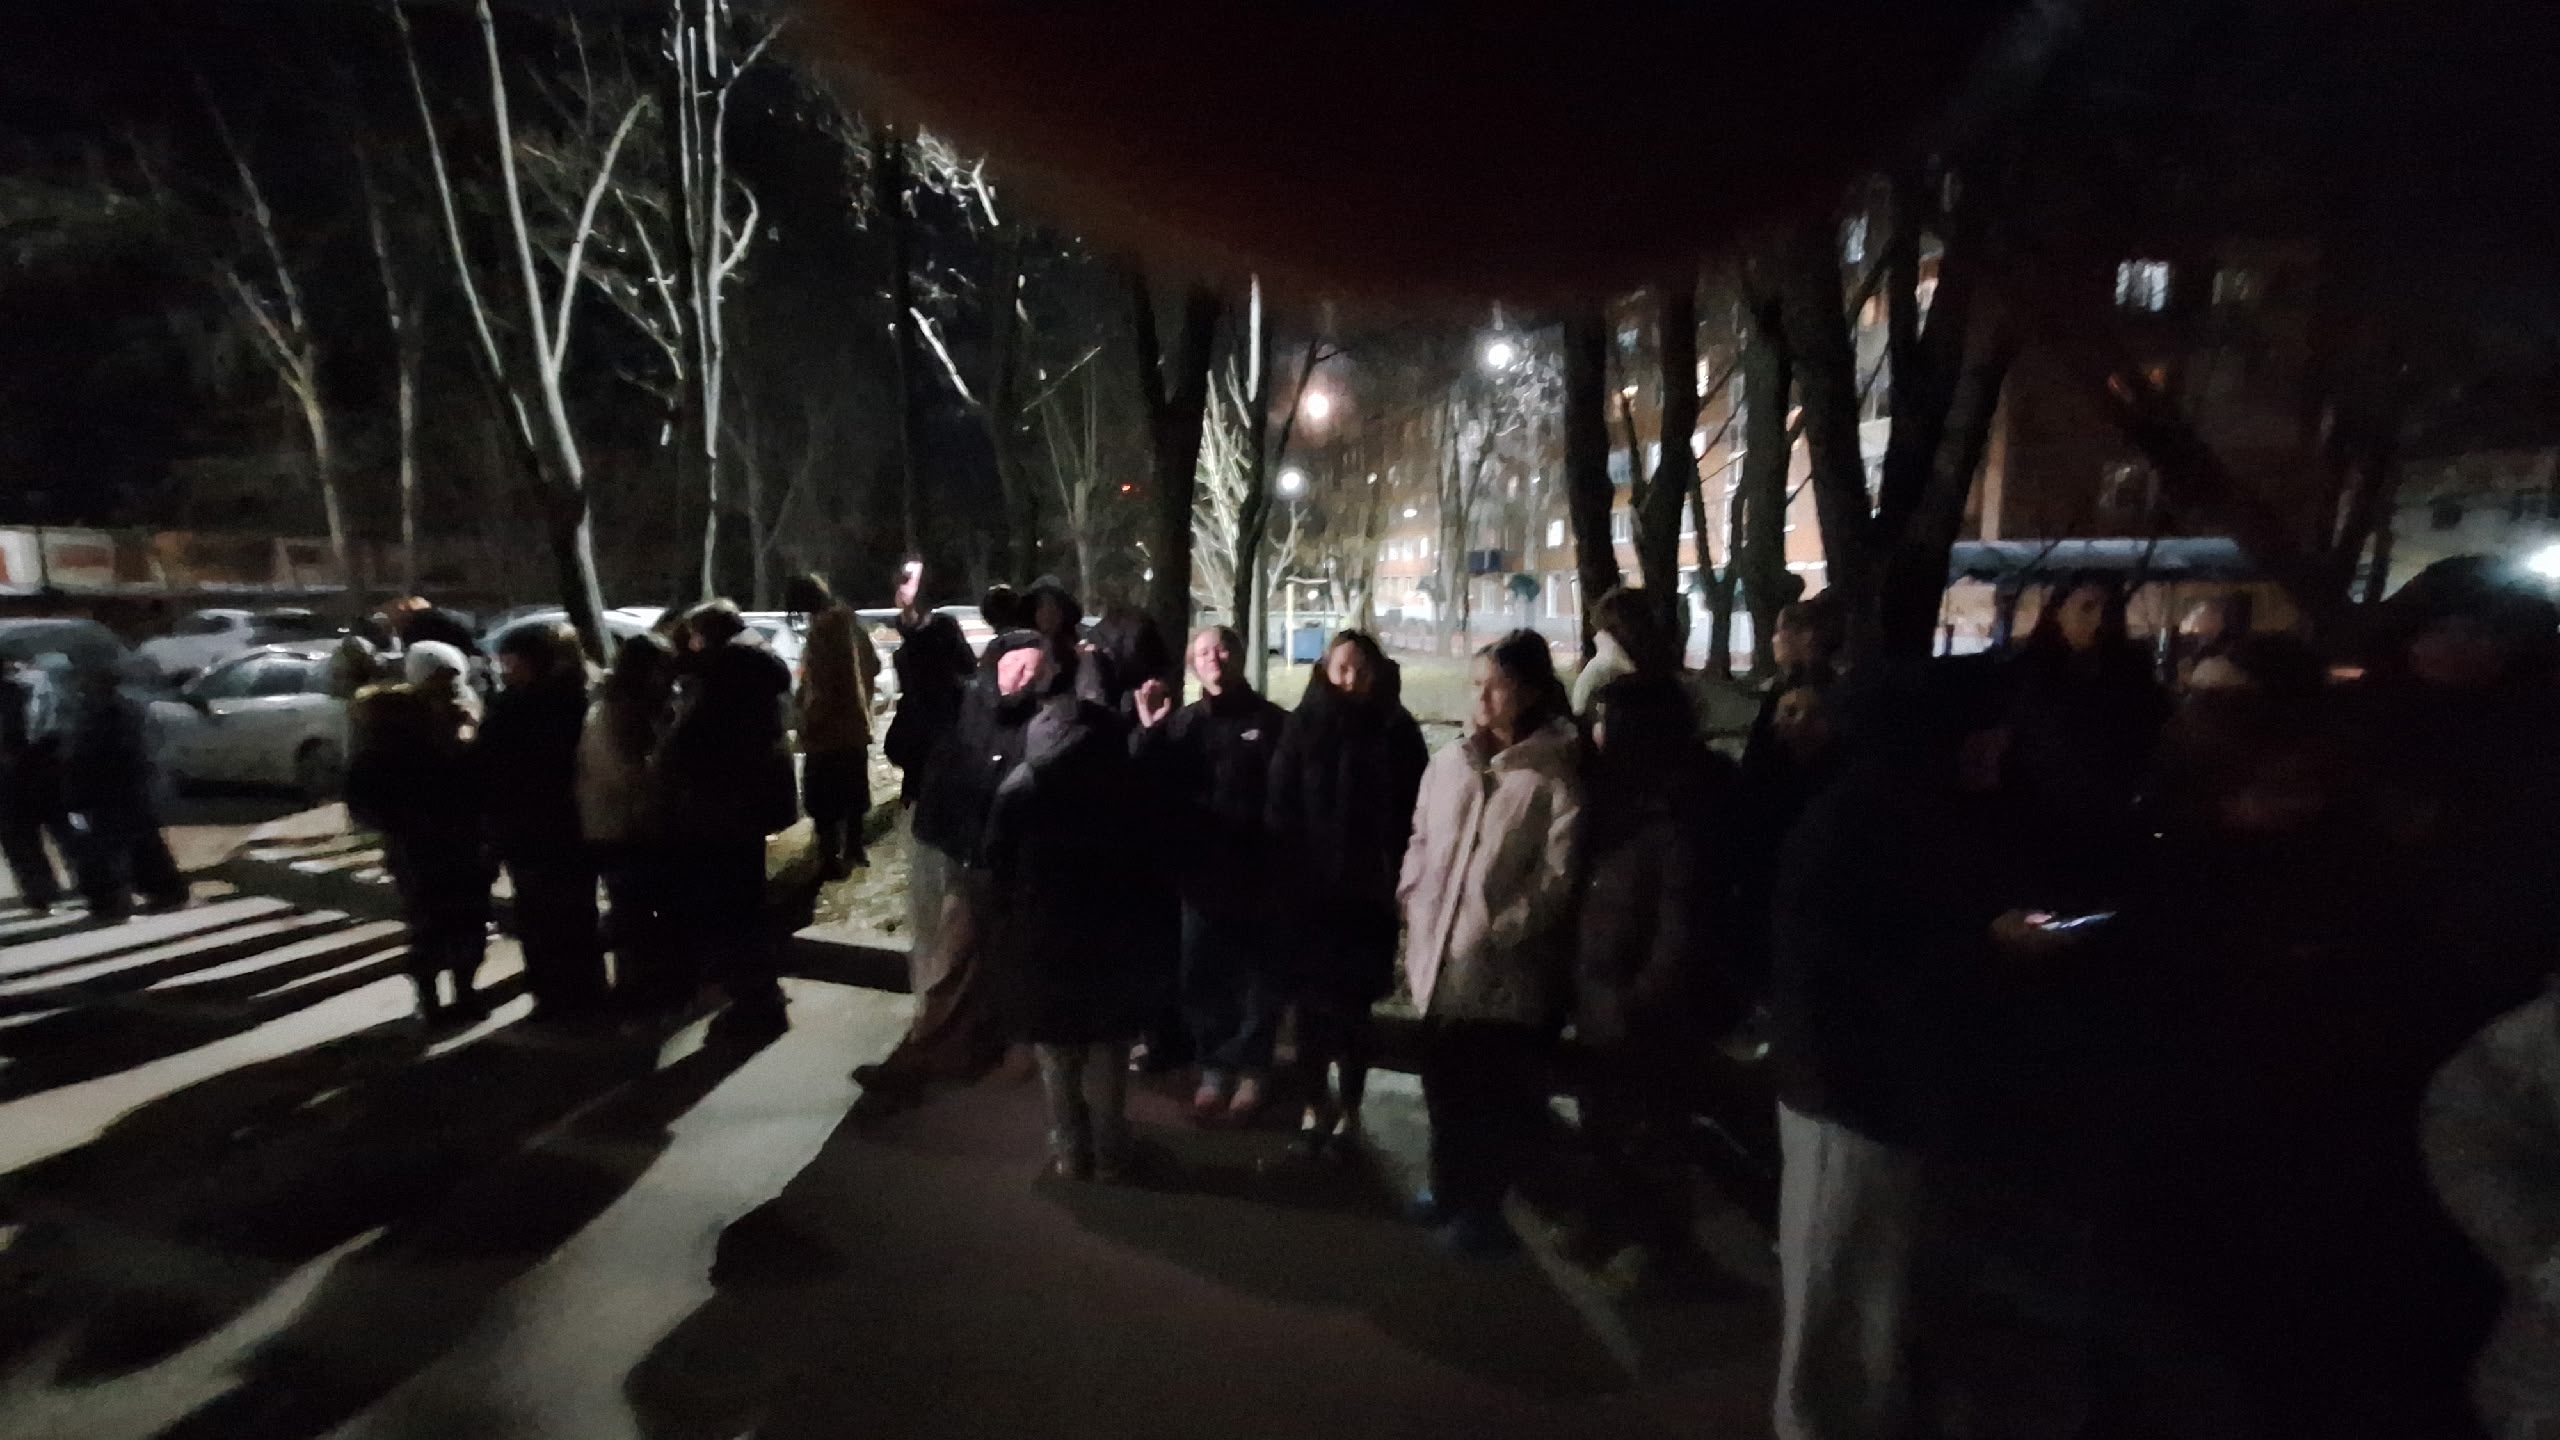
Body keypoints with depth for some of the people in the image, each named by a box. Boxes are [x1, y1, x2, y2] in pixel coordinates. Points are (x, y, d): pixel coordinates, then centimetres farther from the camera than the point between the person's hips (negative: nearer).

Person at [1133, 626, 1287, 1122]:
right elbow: (1151, 788, -3)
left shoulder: (1272, 721, -2)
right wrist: (1150, 733, -16)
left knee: (1258, 978, 10)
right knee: (1202, 978, 9)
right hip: (1201, 871, 2)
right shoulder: (1181, 723, 6)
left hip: (1257, 872, -2)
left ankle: (1251, 1068, 28)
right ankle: (1214, 1066, 28)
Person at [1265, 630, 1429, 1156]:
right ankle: (1315, 1105, 28)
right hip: (1309, 889, 1)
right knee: (1312, 1003, 10)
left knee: (1354, 1006, 8)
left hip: (1368, 893, 0)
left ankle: (1349, 1109, 25)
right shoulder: (1302, 725, -2)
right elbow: (1279, 808, -5)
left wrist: (1396, 875, -8)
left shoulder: (1396, 730, -2)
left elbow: (1413, 811, -3)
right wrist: (1288, 875, -11)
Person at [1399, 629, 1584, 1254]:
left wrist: (1496, 934, -17)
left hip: (1506, 967, -5)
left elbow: (1557, 874, -14)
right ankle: (1450, 1184, 39)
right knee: (1443, 1079, 18)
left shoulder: (1556, 775, -10)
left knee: (1497, 1092, 8)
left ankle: (1480, 1205, 28)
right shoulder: (1448, 762, 6)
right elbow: (1421, 841, 13)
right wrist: (1416, 911, 3)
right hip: (1440, 956, 5)